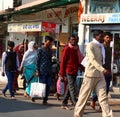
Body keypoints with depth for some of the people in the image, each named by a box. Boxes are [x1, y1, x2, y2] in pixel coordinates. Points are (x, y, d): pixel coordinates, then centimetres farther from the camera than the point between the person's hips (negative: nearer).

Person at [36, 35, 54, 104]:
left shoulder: (50, 50, 14)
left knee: (48, 86, 2)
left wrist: (51, 69, 14)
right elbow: (38, 61, -5)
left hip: (49, 71, 5)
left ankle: (45, 100, 8)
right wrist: (37, 71, -10)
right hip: (42, 71, -5)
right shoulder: (41, 50, -4)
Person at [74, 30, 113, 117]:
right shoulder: (90, 46, -9)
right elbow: (93, 59, -21)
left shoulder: (101, 47, 14)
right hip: (91, 74, -7)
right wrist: (102, 69, -32)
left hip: (100, 75, 7)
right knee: (85, 95, 2)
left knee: (103, 95, 0)